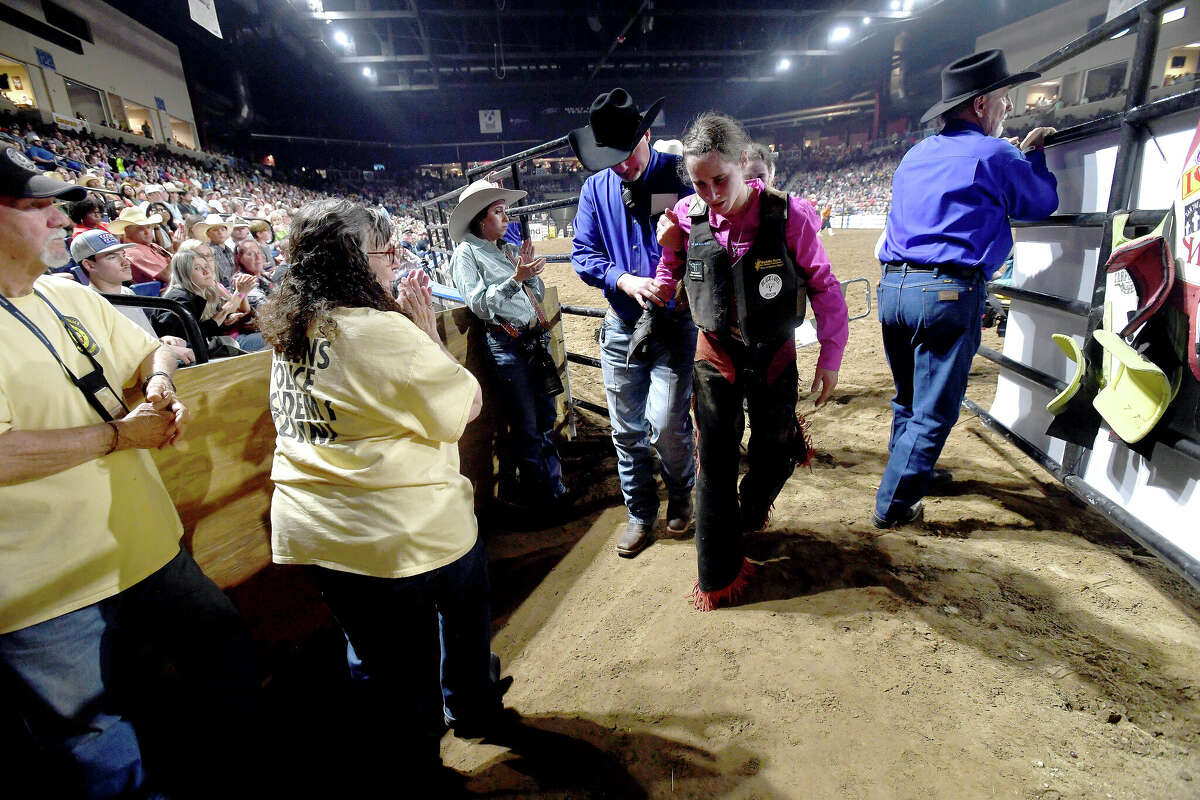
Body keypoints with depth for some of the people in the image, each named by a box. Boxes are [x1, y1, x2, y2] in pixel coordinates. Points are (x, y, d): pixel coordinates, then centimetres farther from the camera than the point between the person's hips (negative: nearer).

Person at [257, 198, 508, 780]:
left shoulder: (287, 330, 4)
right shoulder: (380, 330, -21)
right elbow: (468, 405, -14)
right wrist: (427, 327, -8)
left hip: (311, 529, 7)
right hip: (407, 529, -6)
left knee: (376, 655, 22)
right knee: (464, 602, 24)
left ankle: (407, 756, 44)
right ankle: (471, 708, 46)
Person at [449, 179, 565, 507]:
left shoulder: (509, 249, 16)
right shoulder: (466, 253, -1)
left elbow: (539, 294, 17)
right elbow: (479, 303, -11)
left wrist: (529, 269, 0)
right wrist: (516, 278, -17)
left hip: (537, 337, 7)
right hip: (507, 342, -6)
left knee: (547, 417, 14)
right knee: (526, 426, 2)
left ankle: (553, 484, 28)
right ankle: (538, 491, 19)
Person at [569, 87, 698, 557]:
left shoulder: (680, 174, -3)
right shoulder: (595, 189, 6)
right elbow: (583, 255, 3)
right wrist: (626, 280, -15)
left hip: (675, 322, -3)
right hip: (621, 325, 4)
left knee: (666, 424, -9)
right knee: (627, 429, 8)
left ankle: (680, 495, 24)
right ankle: (641, 514, 28)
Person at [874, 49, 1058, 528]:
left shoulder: (914, 156, 19)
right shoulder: (995, 155, -2)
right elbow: (1043, 202, 14)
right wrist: (1032, 155, 29)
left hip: (893, 286, 7)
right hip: (948, 291, -7)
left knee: (909, 398, 22)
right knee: (933, 412, 0)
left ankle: (910, 471, 39)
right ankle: (893, 506, 5)